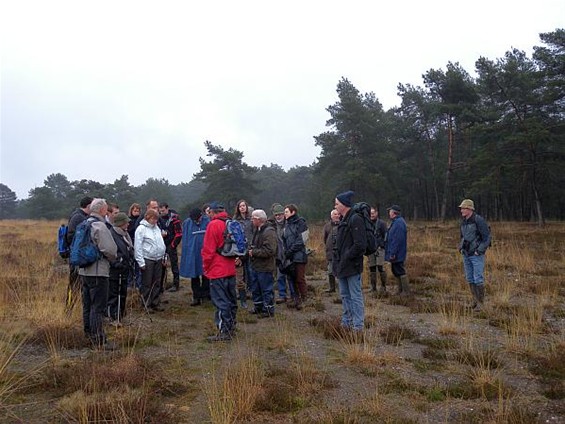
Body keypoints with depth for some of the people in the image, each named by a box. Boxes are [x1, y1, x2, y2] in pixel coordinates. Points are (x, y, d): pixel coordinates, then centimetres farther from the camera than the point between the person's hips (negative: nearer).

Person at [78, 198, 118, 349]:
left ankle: (89, 334, 31)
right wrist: (113, 259, -1)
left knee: (87, 304, 18)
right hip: (98, 272, -9)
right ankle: (99, 341, 1)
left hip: (84, 270, 9)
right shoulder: (100, 226, -17)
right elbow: (110, 249, -21)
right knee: (98, 307, -4)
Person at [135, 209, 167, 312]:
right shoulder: (141, 229, -10)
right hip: (147, 260, -7)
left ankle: (155, 303, 20)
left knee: (157, 283, 11)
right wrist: (141, 262, -15)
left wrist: (163, 257, 14)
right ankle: (146, 305, 11)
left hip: (158, 259, 7)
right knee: (147, 284, 2)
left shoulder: (157, 228, 12)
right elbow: (137, 246, -12)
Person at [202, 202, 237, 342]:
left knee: (221, 301, -4)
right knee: (231, 300, 15)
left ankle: (224, 332, -2)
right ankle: (231, 328, 25)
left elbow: (208, 249, -13)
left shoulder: (213, 225, -12)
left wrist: (206, 266, -1)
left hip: (217, 270, -8)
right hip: (230, 269, 8)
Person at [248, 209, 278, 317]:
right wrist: (250, 249, 2)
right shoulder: (256, 230, 11)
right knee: (256, 288, 19)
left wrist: (254, 252, -19)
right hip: (255, 265, 10)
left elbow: (270, 250, -26)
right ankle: (258, 307, 34)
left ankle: (269, 310, 13)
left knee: (266, 289, 2)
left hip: (265, 267, -9)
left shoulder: (269, 232, -19)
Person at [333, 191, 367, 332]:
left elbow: (360, 245, -22)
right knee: (345, 295, 17)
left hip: (352, 266, -10)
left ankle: (358, 326, 4)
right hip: (342, 266, 10)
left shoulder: (355, 220, -16)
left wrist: (346, 258, -17)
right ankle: (346, 323, 28)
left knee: (356, 296, -2)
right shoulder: (343, 221, 14)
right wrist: (336, 261, 12)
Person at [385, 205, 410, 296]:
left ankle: (406, 291, 4)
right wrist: (391, 253, 22)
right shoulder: (395, 222, 15)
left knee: (400, 271, -4)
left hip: (397, 254, -11)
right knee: (396, 271, 17)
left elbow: (397, 240, -25)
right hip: (395, 254, 11)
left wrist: (393, 253, -25)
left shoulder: (399, 223, -20)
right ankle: (401, 290, 26)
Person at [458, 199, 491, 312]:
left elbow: (487, 237, -17)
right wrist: (461, 248, 8)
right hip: (466, 255, 7)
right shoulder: (464, 221, 9)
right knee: (470, 278, 10)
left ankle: (480, 303, 4)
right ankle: (475, 300, 21)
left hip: (477, 255, -7)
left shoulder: (479, 220, -16)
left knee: (478, 279, -6)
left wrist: (479, 251, -19)